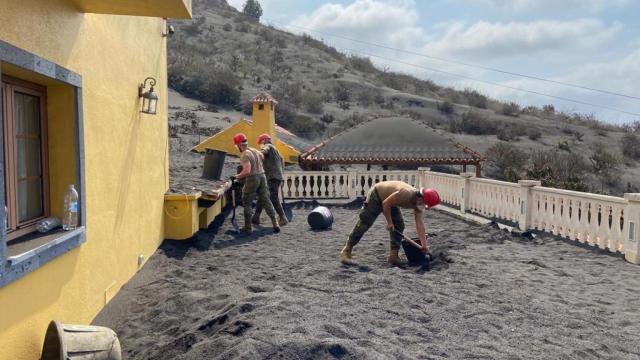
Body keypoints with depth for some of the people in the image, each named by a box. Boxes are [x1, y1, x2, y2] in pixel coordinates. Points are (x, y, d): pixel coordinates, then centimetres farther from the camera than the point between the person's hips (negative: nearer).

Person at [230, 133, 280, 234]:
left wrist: (236, 176, -12)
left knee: (247, 203, 7)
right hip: (262, 176, 7)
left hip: (252, 179, -7)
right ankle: (275, 224, 4)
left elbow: (247, 171, -25)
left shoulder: (244, 155, -14)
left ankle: (247, 227, 9)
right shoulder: (255, 151, 11)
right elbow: (262, 157, 31)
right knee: (266, 201, 9)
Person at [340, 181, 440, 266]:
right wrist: (389, 222, -18)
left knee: (399, 226, 0)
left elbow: (419, 224, -10)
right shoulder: (406, 194, -37)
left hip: (390, 201, 8)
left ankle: (393, 256, 6)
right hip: (376, 196, -8)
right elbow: (385, 204, -28)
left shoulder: (418, 202, -12)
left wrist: (424, 245, -13)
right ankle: (346, 252, -7)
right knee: (364, 224, -11)